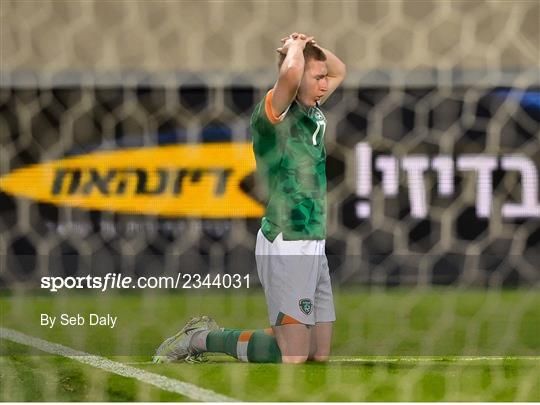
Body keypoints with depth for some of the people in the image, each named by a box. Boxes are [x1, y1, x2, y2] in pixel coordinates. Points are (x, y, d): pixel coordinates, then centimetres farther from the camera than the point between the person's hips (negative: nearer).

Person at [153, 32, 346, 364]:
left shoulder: (313, 113, 12)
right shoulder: (272, 115, -13)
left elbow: (340, 71, 29)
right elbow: (290, 73, -35)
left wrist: (314, 46, 10)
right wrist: (295, 47, -13)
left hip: (314, 247, 9)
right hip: (285, 247, -9)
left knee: (320, 354, 8)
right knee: (292, 356, -15)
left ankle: (210, 334, 20)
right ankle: (200, 339, 4)